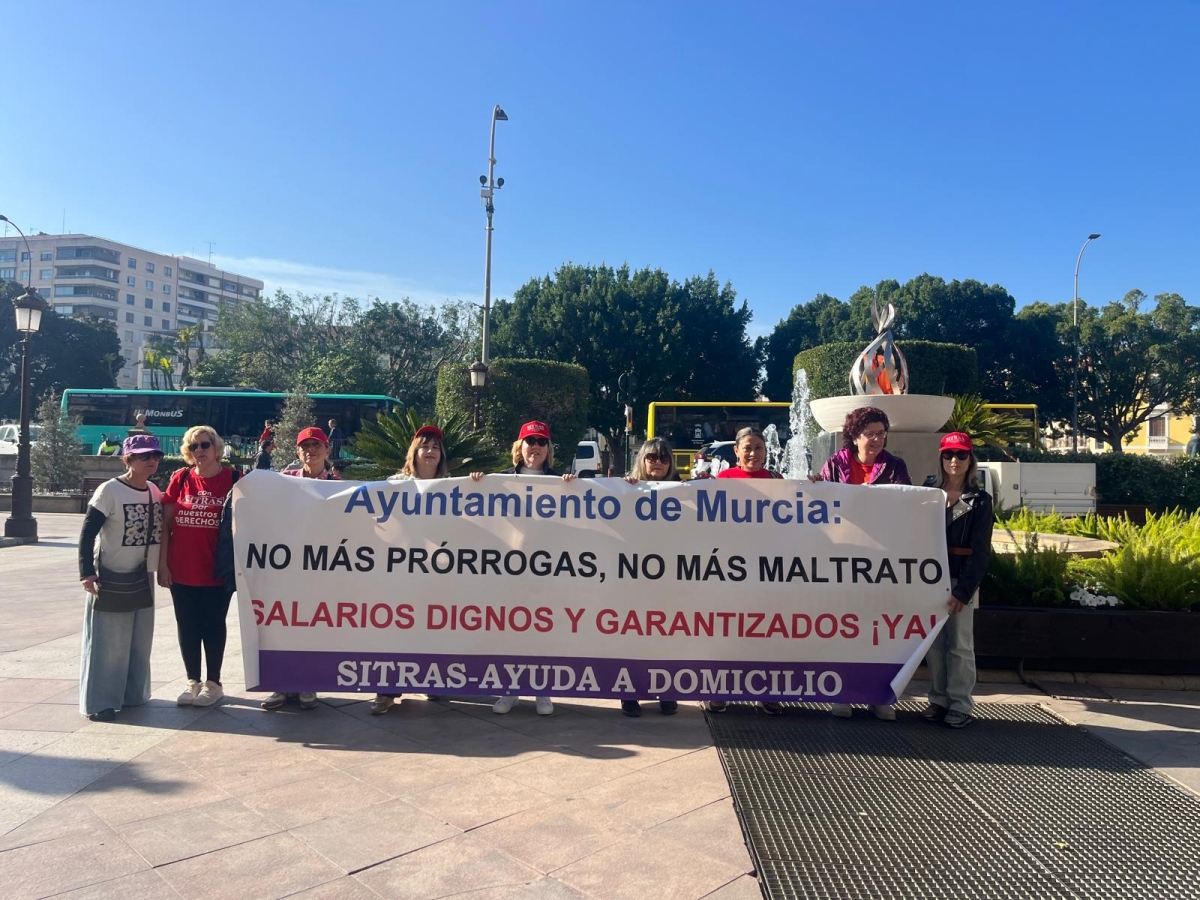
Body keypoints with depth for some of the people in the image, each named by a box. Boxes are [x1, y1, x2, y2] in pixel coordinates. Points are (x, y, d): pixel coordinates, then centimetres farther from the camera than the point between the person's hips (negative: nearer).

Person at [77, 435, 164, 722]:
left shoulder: (155, 492, 6)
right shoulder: (110, 491, -14)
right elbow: (87, 533, -14)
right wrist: (87, 572, -19)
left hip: (143, 578, 6)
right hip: (112, 577, -6)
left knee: (140, 640, 12)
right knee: (108, 640, 0)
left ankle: (133, 694, 25)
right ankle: (99, 701, 10)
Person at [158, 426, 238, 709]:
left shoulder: (233, 479, -5)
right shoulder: (180, 479, 2)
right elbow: (165, 524, 5)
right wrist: (162, 564, 0)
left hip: (217, 570, -3)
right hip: (181, 570, 3)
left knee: (213, 625, 8)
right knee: (187, 626, 11)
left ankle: (213, 683, 21)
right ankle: (193, 681, 25)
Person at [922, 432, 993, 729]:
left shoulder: (979, 500, 0)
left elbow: (980, 551, -5)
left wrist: (964, 589, -14)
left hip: (960, 580, -3)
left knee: (960, 645, 3)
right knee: (933, 643, 8)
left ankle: (960, 706, 11)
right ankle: (938, 700, 18)